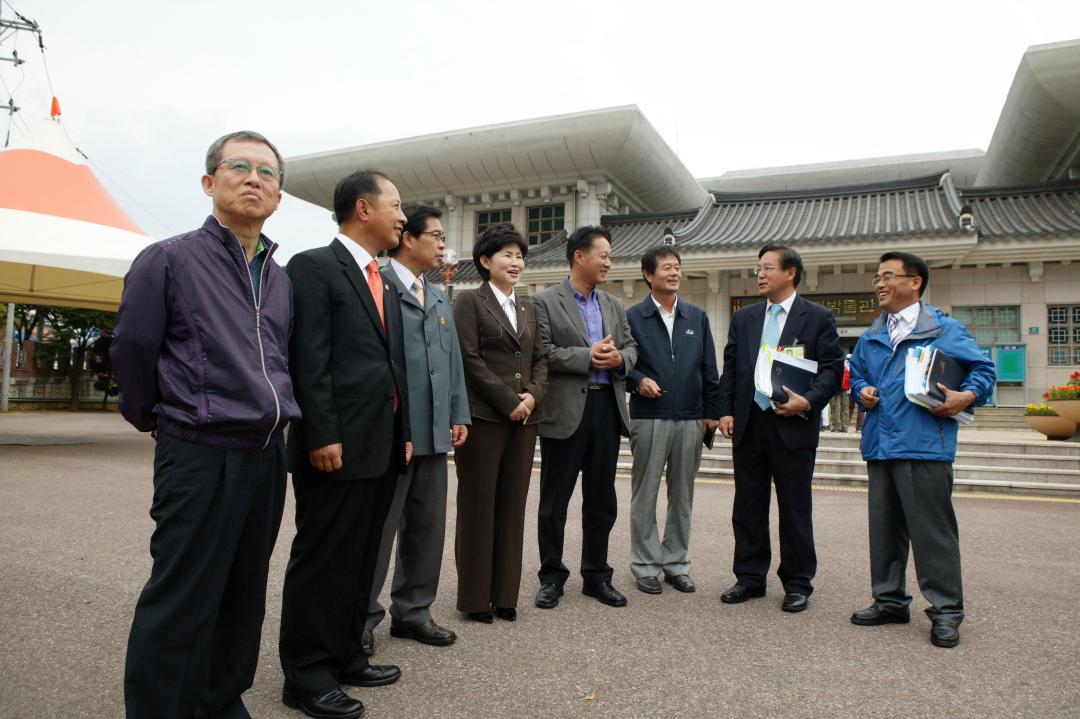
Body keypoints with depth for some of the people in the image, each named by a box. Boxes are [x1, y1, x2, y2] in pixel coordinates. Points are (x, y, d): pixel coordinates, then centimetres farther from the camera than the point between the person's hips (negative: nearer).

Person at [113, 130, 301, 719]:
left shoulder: (279, 278, 12)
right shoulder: (168, 260, -5)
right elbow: (132, 352, -3)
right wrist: (156, 422, 7)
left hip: (267, 455, 6)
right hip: (201, 455, -6)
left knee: (244, 597, 15)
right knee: (181, 604, 0)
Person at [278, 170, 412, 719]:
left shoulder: (386, 284, 18)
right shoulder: (313, 267, -6)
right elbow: (309, 360, -14)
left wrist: (404, 431, 13)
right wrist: (322, 437, -19)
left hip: (382, 447, 8)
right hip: (338, 447, -8)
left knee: (360, 559, 15)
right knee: (321, 560, 2)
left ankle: (344, 655, 29)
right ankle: (306, 675, 15)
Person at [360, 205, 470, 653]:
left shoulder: (440, 299, 19)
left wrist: (459, 414, 13)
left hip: (434, 432, 8)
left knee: (428, 526, 13)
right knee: (378, 526, 3)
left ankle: (413, 611, 27)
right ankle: (362, 618, 18)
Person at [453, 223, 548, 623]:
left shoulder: (529, 309, 18)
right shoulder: (470, 302, 0)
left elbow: (540, 358, 15)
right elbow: (470, 359, -9)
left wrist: (533, 395, -4)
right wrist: (508, 402, -13)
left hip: (524, 419, 6)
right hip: (483, 417, -6)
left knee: (513, 505, 7)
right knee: (478, 506, 1)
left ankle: (505, 594, 17)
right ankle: (475, 597, 12)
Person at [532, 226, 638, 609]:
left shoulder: (614, 305, 15)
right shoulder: (545, 301, -3)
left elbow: (631, 347, 14)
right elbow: (542, 352, -13)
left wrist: (619, 358, -8)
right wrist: (587, 357, -17)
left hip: (607, 407, 6)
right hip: (565, 411, -5)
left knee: (602, 500, 12)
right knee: (554, 501, 6)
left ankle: (597, 575, 25)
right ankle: (552, 577, 19)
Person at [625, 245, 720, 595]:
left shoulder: (697, 318, 13)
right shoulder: (633, 317, 2)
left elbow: (709, 369, 12)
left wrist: (711, 412, 7)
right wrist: (638, 381, -17)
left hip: (691, 420, 3)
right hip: (648, 418, -3)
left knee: (682, 496, 11)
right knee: (645, 495, 4)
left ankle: (676, 563, 23)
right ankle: (645, 565, 15)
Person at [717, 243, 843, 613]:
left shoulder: (818, 317, 1)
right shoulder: (743, 318, 13)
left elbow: (832, 368, -2)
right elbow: (730, 368, 13)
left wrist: (810, 401, -17)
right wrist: (726, 411, 3)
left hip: (793, 426, -4)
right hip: (748, 424, 4)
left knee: (795, 509, 4)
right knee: (748, 506, 10)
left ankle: (797, 583, 18)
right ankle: (750, 577, 22)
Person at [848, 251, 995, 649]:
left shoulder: (944, 330, 0)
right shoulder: (871, 337, 17)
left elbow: (983, 369, 1)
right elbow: (856, 374, 26)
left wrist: (966, 397, -15)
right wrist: (862, 391, 6)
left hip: (924, 446, -6)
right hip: (880, 447, 6)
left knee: (932, 530, -3)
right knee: (884, 528, 13)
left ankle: (946, 610, 9)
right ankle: (890, 600, 25)